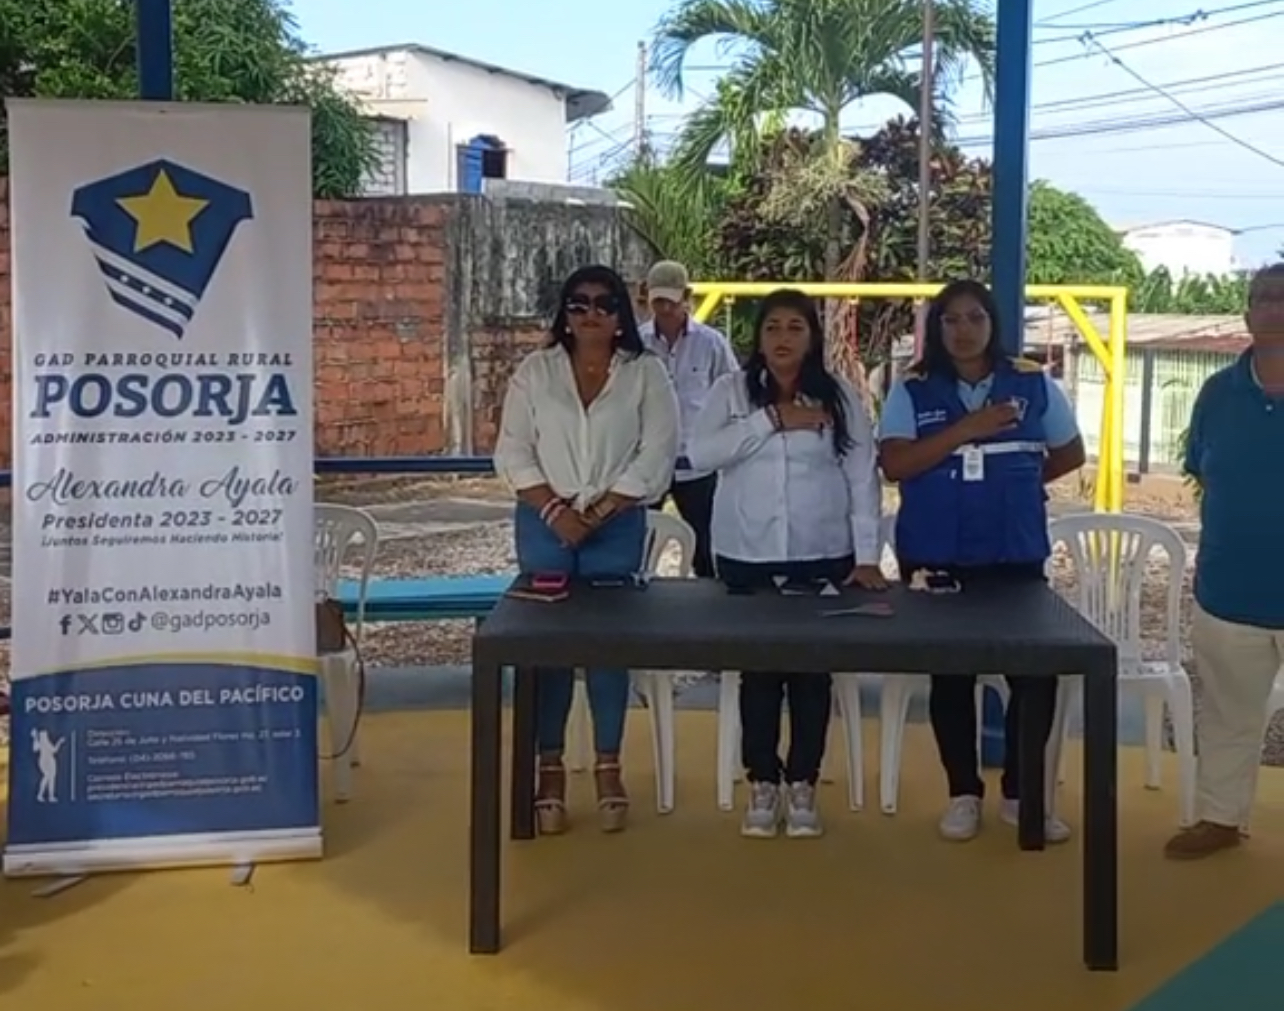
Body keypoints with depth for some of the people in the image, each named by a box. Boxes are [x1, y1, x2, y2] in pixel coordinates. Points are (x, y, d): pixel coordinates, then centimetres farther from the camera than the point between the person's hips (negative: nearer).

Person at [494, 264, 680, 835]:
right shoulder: (535, 371, 5)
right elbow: (514, 453, 0)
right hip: (545, 523, 1)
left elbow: (655, 456, -5)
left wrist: (596, 514, -10)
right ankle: (550, 768, 12)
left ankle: (608, 767, 14)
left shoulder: (645, 374, 2)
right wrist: (555, 511, -12)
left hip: (617, 526, -1)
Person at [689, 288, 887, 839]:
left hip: (822, 556, 0)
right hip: (747, 556, 0)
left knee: (812, 672, 5)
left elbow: (863, 478, 0)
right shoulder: (730, 391, 1)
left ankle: (802, 784, 18)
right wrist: (772, 420, -18)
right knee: (758, 672, 5)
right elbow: (701, 453, -13)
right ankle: (762, 784, 17)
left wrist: (867, 556, -6)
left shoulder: (841, 398, 1)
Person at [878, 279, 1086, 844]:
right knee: (950, 676, 8)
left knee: (1036, 673, 0)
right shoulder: (912, 391, 0)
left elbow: (1071, 453, 14)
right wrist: (965, 430, -20)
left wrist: (1021, 479, 5)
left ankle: (1021, 794, 18)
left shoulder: (1033, 384, 3)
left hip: (1016, 555, 1)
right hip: (936, 558, -1)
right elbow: (894, 464, -13)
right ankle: (964, 794, 23)